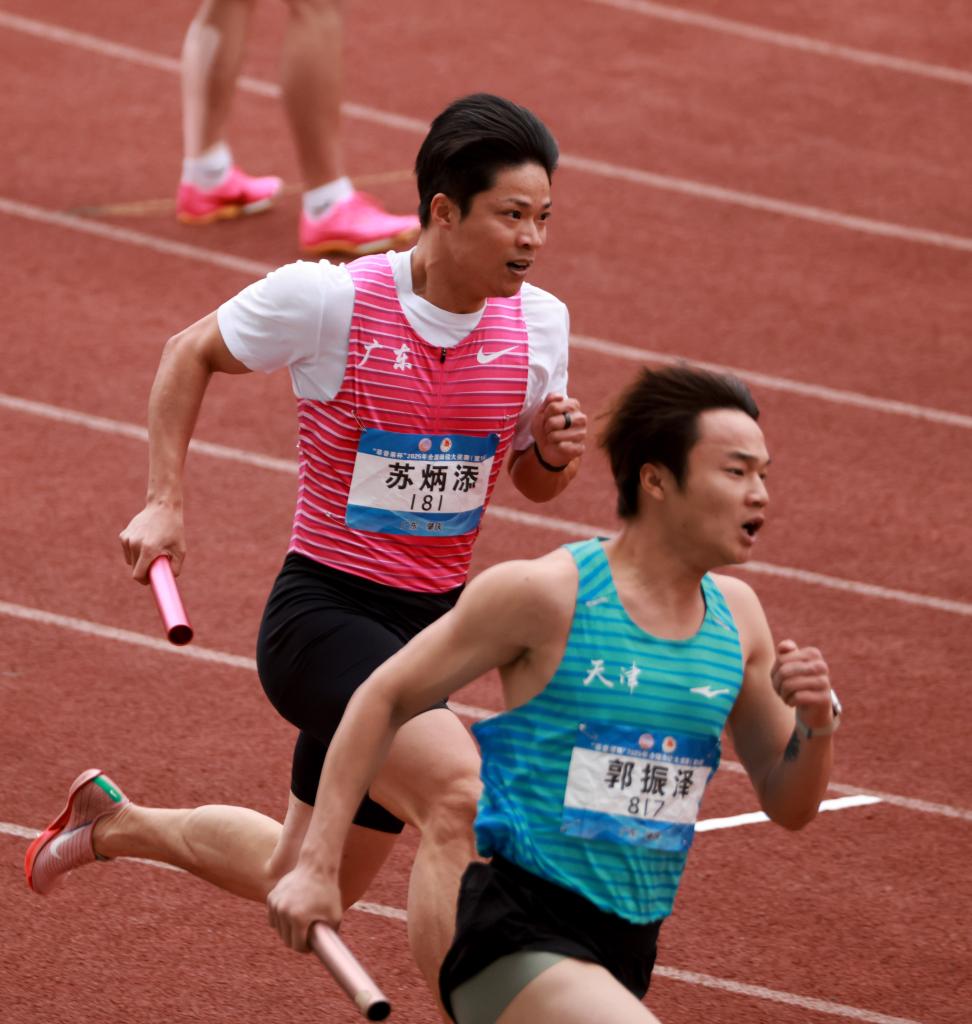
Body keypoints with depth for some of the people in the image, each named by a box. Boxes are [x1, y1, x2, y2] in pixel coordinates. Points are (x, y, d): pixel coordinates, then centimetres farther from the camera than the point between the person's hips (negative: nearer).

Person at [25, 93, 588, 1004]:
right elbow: (191, 353, 3)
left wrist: (555, 449, -10)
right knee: (460, 797, -32)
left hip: (427, 624, 7)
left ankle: (114, 821, 47)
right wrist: (164, 501, -5)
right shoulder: (328, 299, -16)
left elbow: (533, 483, 13)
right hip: (321, 612, -6)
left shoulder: (538, 322, -2)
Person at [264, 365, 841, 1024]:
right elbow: (386, 699, -3)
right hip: (513, 936, -8)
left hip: (624, 956, 8)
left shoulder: (735, 615, 8)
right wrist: (318, 865, -8)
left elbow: (788, 807, 16)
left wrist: (817, 724, -6)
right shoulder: (546, 595, -10)